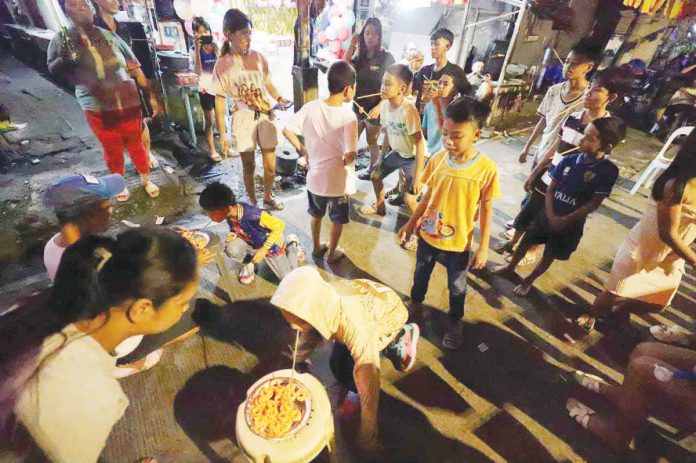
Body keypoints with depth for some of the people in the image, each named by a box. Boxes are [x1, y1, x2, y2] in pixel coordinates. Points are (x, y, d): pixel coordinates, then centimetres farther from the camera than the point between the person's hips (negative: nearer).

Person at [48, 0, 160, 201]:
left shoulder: (110, 36, 4)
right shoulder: (62, 39, 1)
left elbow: (134, 67, 5)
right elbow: (52, 69, 0)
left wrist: (150, 95, 1)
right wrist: (64, 59, -22)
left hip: (129, 103, 1)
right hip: (97, 109, -1)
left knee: (136, 145, 12)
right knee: (112, 150, 10)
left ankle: (146, 180, 29)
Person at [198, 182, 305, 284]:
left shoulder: (252, 214, -41)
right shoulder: (229, 215, -19)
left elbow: (279, 225, -30)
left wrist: (263, 250, -28)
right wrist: (233, 235, -22)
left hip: (271, 243, -4)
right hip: (252, 242, 5)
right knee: (232, 249, -28)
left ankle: (292, 243, 24)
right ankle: (250, 262, 8)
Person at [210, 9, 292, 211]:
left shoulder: (258, 57, -1)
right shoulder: (222, 65, -8)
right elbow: (219, 101, -5)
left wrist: (279, 98, -10)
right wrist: (222, 134, -6)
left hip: (266, 116, 2)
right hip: (243, 119, -2)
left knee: (270, 165, 7)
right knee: (249, 166, 8)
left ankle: (268, 197, 34)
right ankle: (253, 202, 29)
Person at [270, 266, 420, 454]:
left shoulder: (354, 327, -45)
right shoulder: (313, 303, -26)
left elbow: (368, 387, -37)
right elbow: (312, 332, -1)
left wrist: (367, 441, -26)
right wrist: (298, 359, 15)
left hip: (389, 311, -5)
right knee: (337, 365, -5)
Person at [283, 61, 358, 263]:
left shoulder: (311, 107, -9)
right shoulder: (348, 117, -21)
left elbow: (287, 130, -7)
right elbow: (350, 154, -27)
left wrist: (303, 151, 4)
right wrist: (345, 161, -5)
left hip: (315, 175, 4)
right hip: (338, 180, -4)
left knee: (316, 215, 26)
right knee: (338, 220, 19)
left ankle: (317, 247, 44)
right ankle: (332, 253, 36)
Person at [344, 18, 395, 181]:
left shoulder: (386, 57, -7)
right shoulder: (359, 55, 5)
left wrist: (379, 107, -19)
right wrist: (351, 46, -12)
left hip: (375, 109, -4)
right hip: (357, 107, 4)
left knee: (372, 142, 10)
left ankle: (373, 169, 29)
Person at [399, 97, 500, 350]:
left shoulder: (486, 168, -19)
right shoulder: (438, 159, -11)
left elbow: (486, 209, -10)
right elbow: (428, 195, 1)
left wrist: (484, 246, -8)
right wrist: (411, 223, 6)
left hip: (459, 243, -2)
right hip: (427, 235, 3)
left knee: (457, 286, 20)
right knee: (421, 274, 26)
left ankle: (455, 321, 47)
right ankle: (416, 303, 55)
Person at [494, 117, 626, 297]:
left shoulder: (608, 170, -19)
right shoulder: (569, 160, -11)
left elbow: (594, 204, -16)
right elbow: (550, 189, -6)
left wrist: (565, 220, -17)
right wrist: (551, 215, -17)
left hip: (571, 223, -2)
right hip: (548, 214, 3)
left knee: (549, 255, 14)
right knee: (526, 241, 16)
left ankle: (528, 281, 36)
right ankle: (511, 267, 42)